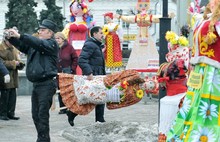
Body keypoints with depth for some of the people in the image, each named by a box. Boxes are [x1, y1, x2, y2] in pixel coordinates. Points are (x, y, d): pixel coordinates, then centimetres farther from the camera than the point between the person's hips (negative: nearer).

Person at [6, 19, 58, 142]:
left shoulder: (52, 44, -7)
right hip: (36, 84, 8)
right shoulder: (35, 43, 19)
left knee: (42, 114, -10)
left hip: (47, 84, -8)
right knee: (36, 114, 10)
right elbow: (21, 45, 15)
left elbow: (39, 44, -23)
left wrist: (20, 36, -26)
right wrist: (12, 37, -3)